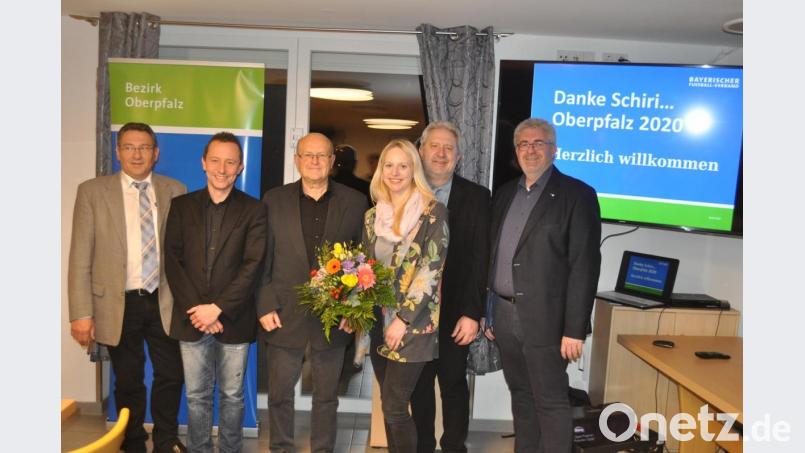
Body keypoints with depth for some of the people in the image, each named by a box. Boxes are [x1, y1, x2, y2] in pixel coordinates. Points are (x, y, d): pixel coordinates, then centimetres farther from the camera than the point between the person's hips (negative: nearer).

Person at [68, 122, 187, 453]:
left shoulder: (174, 191, 2)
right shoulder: (92, 191, -2)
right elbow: (80, 257, -4)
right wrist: (81, 313, -9)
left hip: (164, 302, 1)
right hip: (119, 304, -1)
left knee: (171, 376, 10)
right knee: (128, 382, 13)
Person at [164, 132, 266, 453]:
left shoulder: (253, 210, 0)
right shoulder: (182, 206, 7)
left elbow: (253, 266, -8)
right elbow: (172, 260, 0)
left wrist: (218, 307, -14)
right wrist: (195, 309, -9)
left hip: (234, 319, -1)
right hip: (192, 318, 2)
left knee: (232, 396, 10)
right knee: (196, 396, 11)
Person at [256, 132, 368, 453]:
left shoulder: (354, 202, 1)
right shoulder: (274, 199, 2)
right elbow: (262, 259, 1)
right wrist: (265, 307, -6)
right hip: (284, 316, 0)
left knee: (326, 396, 14)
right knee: (279, 394, 13)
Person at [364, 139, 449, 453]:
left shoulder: (433, 212, -8)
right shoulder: (373, 216, 9)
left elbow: (431, 271, -13)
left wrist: (403, 320, -16)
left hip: (414, 324, -5)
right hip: (379, 322, 5)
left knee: (394, 406, -6)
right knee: (391, 405, 13)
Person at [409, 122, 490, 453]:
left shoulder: (476, 196, -3)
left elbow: (480, 258, -7)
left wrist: (472, 313, -12)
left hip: (454, 311, -1)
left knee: (454, 385, 12)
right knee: (418, 385, 14)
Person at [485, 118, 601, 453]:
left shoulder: (577, 194, -6)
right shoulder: (504, 194, 12)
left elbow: (585, 265, -11)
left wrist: (574, 329, -15)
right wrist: (488, 312, 11)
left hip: (544, 319, -6)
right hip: (504, 315, 6)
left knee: (551, 403, 3)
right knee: (521, 397, 17)